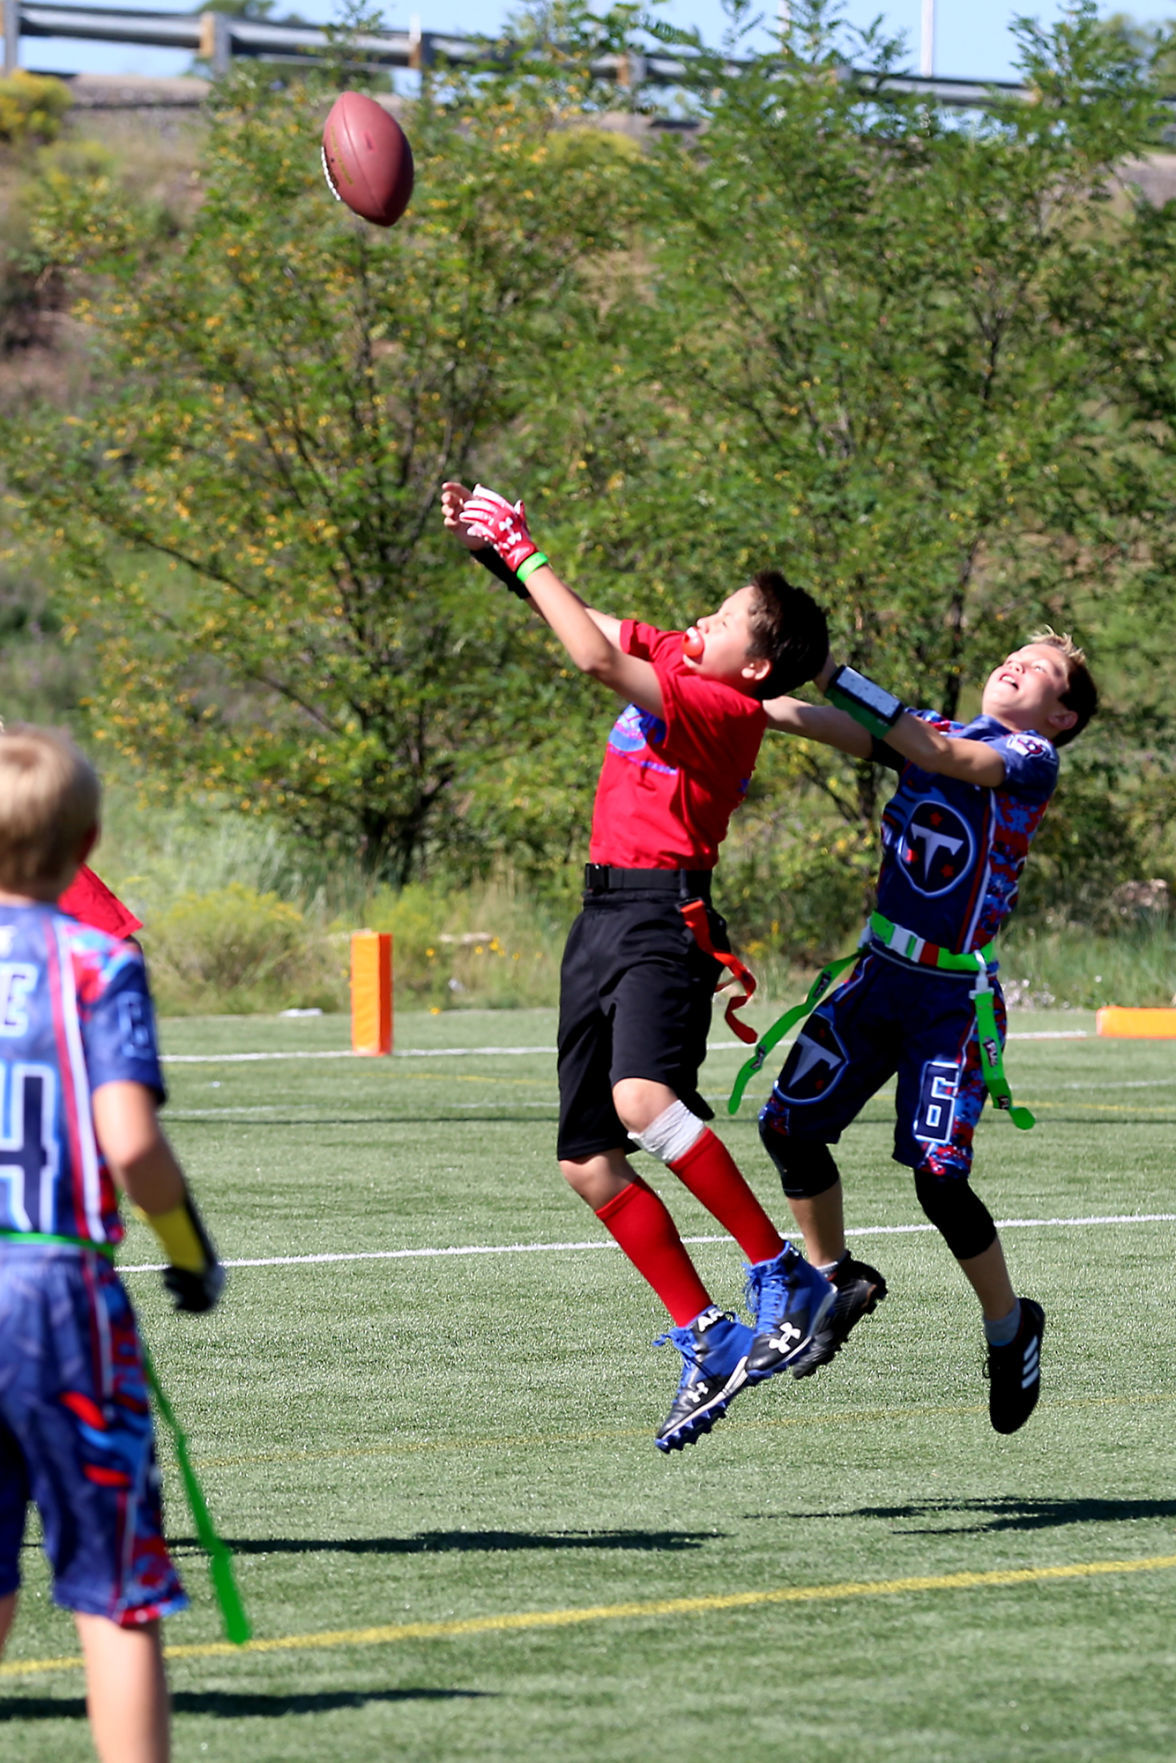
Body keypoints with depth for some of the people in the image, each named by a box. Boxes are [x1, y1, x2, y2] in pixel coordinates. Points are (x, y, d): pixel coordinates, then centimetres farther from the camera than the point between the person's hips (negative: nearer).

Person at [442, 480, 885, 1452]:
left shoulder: (726, 708, -13)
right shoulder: (670, 659, 12)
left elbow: (598, 659, -21)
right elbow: (589, 627, 24)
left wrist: (525, 554, -12)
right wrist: (492, 547, 12)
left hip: (663, 918, -9)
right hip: (604, 920, 9)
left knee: (643, 1098, -33)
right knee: (589, 1161, 5)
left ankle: (789, 1284, -26)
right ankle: (709, 1343, 10)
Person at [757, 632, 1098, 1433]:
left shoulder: (1031, 759, -8)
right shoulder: (935, 729, 11)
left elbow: (943, 756, -25)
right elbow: (823, 724, 0)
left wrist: (838, 674, -31)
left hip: (955, 998, -7)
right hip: (881, 975, 7)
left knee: (939, 1175, -14)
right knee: (789, 1126, 5)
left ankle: (1012, 1327, 9)